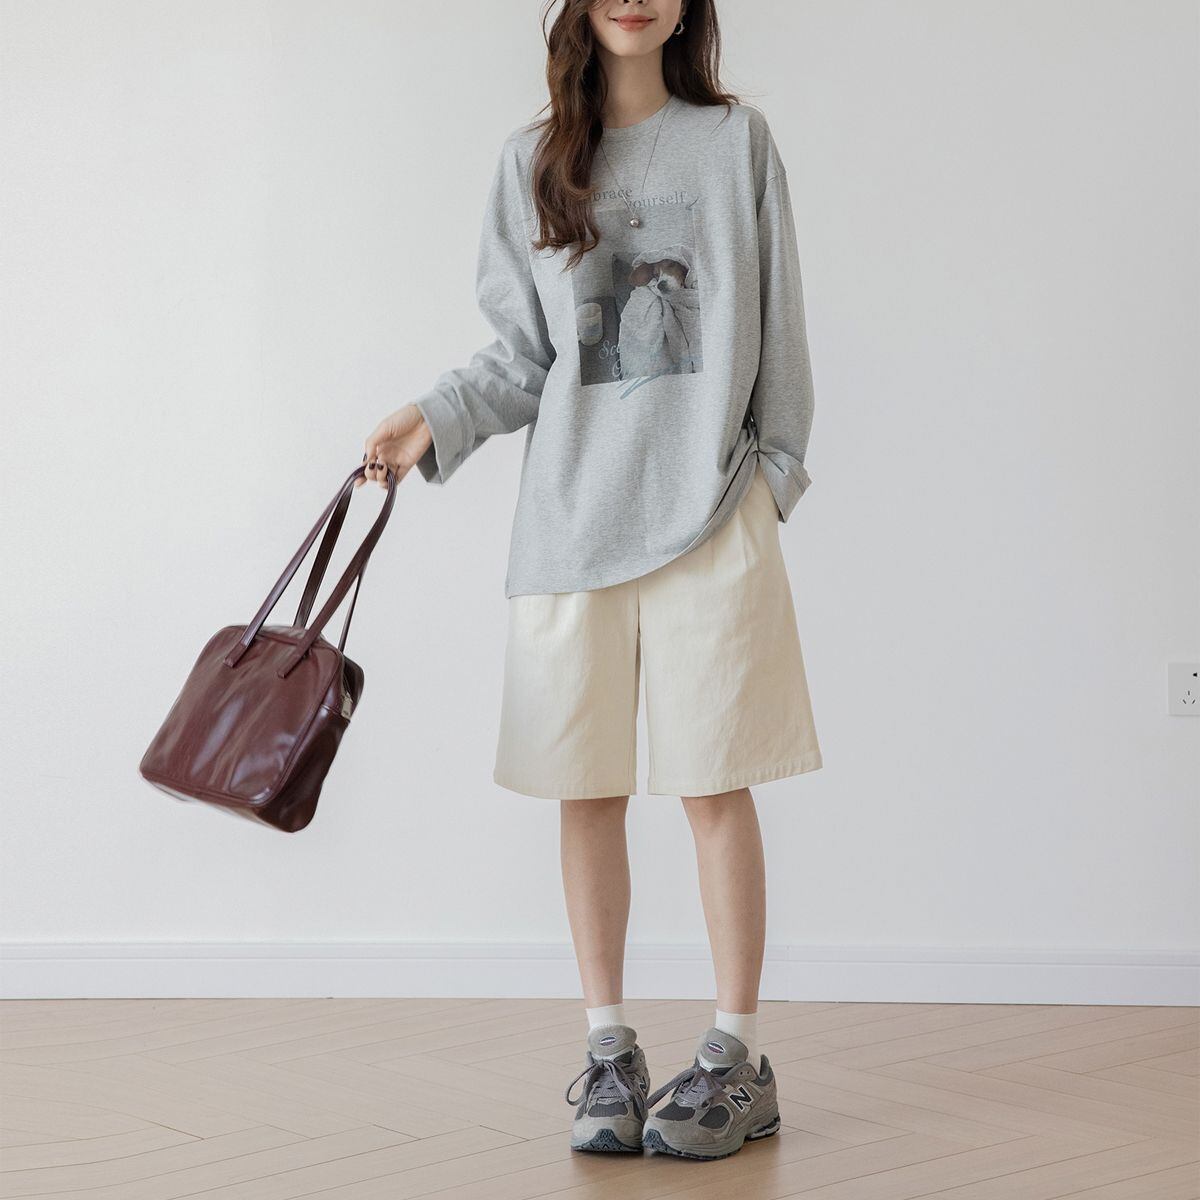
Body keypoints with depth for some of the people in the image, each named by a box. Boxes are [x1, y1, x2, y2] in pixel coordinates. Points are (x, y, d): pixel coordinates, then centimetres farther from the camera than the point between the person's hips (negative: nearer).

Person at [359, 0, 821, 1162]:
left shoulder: (736, 139, 7)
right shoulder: (533, 161, 11)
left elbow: (775, 322, 7)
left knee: (715, 781, -1)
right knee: (587, 788, 4)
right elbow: (523, 351, 12)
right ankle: (608, 1049, 14)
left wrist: (775, 466, 2)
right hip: (571, 509, 2)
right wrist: (437, 422, -3)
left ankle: (737, 1054, 7)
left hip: (708, 502, -2)